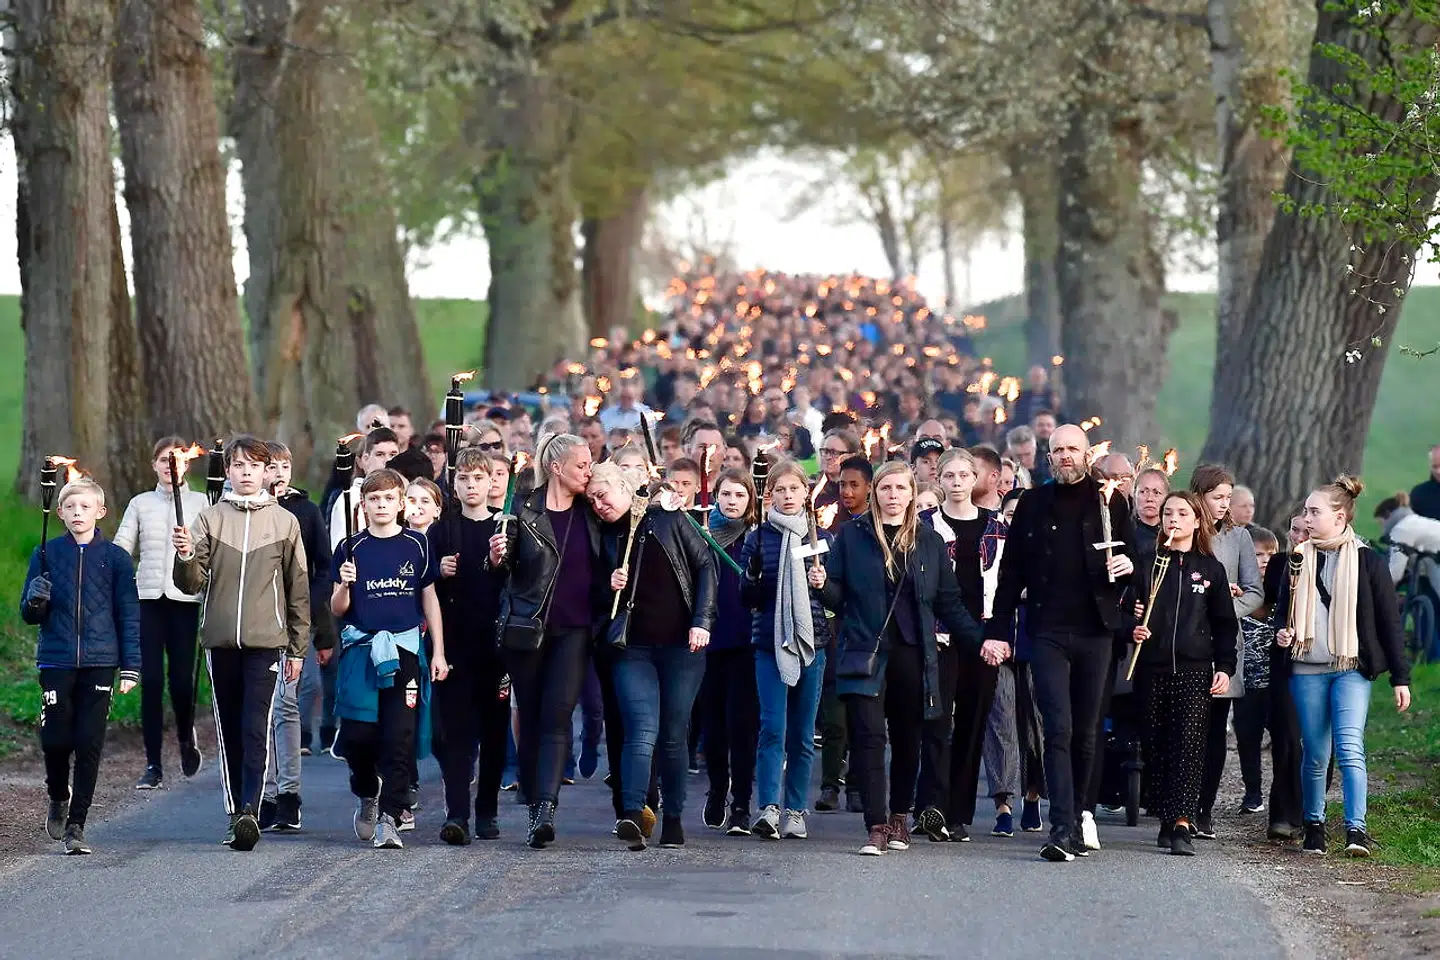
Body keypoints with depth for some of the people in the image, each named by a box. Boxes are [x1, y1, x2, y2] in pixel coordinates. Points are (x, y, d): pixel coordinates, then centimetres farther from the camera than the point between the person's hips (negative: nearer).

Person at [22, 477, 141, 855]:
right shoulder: (47, 554, 5)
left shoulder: (115, 557, 3)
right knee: (55, 740, 0)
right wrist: (36, 600, -15)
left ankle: (76, 825, 4)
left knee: (90, 744, -3)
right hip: (56, 662, 1)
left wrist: (131, 666, -1)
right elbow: (29, 614, 8)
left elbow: (129, 614, 5)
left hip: (99, 663, -1)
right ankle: (58, 798, 31)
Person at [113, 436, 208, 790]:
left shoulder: (200, 503, 8)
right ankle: (153, 765, 2)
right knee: (151, 680, -4)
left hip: (185, 598, -1)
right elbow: (120, 550, 9)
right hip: (148, 598, 1)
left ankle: (186, 738, 24)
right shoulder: (140, 504, 13)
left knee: (182, 677, -7)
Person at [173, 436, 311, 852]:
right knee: (229, 731, 7)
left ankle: (249, 812, -21)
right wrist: (185, 557, -19)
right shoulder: (210, 519, 7)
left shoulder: (285, 521, 6)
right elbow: (193, 584, 2)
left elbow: (298, 589, 9)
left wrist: (298, 648, 6)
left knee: (256, 728, -13)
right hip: (220, 641, 2)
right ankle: (236, 815, 12)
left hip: (266, 641, -2)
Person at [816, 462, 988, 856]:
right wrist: (822, 585, -17)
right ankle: (876, 826, -13)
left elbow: (949, 602, 11)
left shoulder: (929, 541, 10)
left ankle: (899, 817, 25)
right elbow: (838, 596, 5)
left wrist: (978, 640, 3)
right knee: (869, 735, -11)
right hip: (866, 653, -2)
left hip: (912, 654, 2)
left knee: (908, 740, 8)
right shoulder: (853, 536, 5)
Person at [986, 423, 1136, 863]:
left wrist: (1128, 565, -12)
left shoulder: (1109, 503, 7)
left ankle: (1074, 821, 19)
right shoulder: (1033, 504, 8)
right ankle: (1063, 830, -18)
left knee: (1085, 732, 7)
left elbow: (1132, 557, 13)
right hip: (1047, 632, -1)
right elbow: (1011, 571, 8)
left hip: (1094, 630, 1)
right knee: (1059, 728, -11)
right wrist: (997, 630, 2)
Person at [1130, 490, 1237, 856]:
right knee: (1156, 746, 3)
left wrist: (1225, 667, 3)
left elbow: (1224, 624, 12)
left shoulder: (1210, 569, 10)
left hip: (1195, 670, -2)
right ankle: (1166, 819, 14)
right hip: (1152, 669, 2)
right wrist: (1133, 629, -7)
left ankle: (1181, 824, -20)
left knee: (1189, 743, -13)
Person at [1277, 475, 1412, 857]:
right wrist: (1282, 632, 0)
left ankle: (1356, 829, -20)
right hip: (1307, 671, 4)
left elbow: (1389, 620, 1)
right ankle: (1314, 827, 16)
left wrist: (1400, 678, -1)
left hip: (1352, 669, -4)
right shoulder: (1299, 559, 10)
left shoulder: (1367, 561, -1)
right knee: (1315, 754, 5)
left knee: (1350, 747, -17)